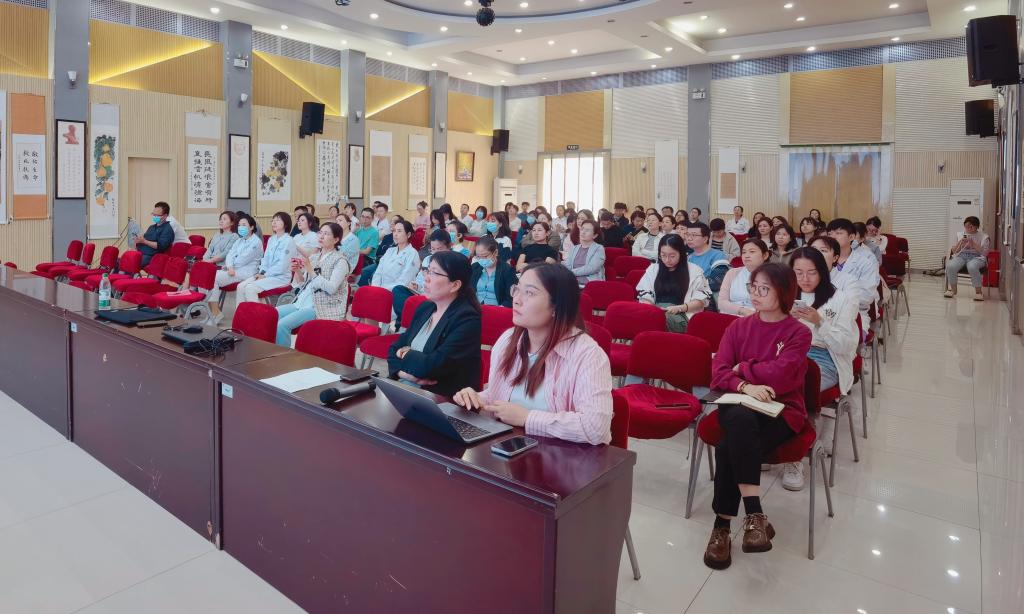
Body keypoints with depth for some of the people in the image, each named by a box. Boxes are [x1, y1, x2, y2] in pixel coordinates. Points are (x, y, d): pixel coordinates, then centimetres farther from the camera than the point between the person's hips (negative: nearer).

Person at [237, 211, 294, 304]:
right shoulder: (271, 239, 14)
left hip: (281, 277, -7)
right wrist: (261, 272, -1)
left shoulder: (288, 241, -10)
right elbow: (265, 258, 17)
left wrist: (265, 275, -13)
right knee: (241, 286, -10)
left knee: (250, 288, -25)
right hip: (266, 275, 7)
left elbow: (282, 265, -15)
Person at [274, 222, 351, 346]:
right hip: (302, 302, 7)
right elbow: (302, 284, 17)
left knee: (282, 324, -24)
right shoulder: (314, 256, 14)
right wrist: (297, 271, -4)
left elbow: (331, 288, -18)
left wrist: (310, 270, -21)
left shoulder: (340, 260, -6)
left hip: (324, 308, -7)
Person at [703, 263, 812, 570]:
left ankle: (723, 526, -20)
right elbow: (719, 372, 0)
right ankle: (754, 514, -31)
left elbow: (779, 376, -15)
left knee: (729, 448, -32)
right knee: (740, 419, -36)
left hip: (781, 412, -2)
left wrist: (741, 367, -3)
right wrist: (745, 386, -19)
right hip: (738, 404, 3)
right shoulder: (738, 326, 10)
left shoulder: (799, 333, 0)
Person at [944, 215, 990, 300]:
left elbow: (985, 253, -3)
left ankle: (978, 292, -25)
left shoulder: (984, 237, 9)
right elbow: (954, 251, 15)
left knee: (972, 267, -41)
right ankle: (953, 289, -14)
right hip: (961, 255, 3)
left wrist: (973, 243, -11)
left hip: (977, 257, -3)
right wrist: (960, 242, -2)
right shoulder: (961, 235, 20)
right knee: (950, 266, -33)